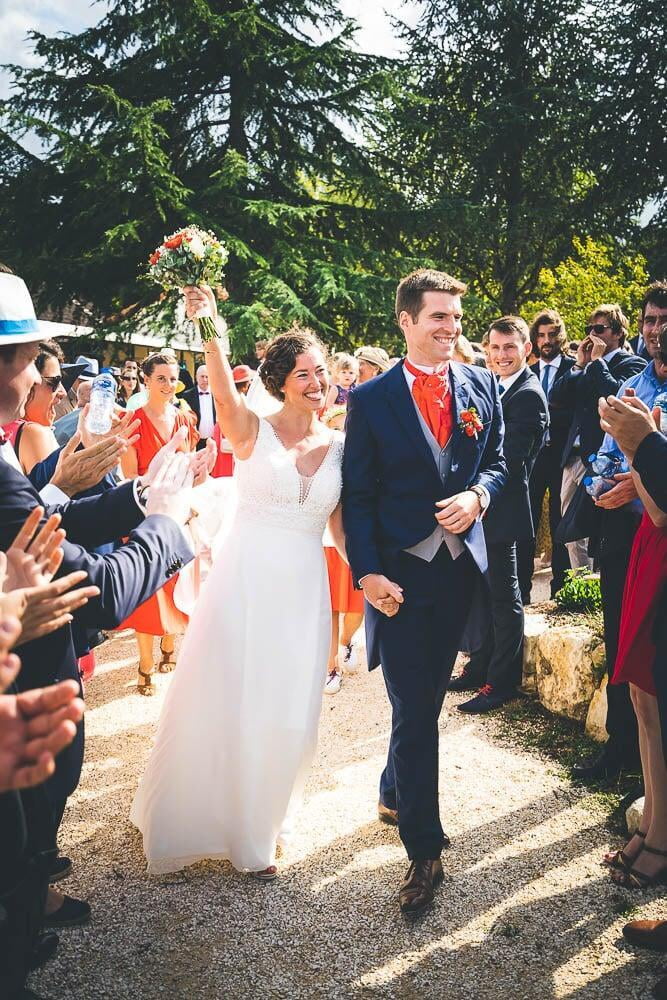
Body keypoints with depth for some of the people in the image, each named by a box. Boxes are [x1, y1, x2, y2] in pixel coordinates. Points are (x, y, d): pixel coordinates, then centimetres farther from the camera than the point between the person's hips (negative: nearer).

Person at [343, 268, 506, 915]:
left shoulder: (482, 386, 5)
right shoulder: (372, 398, -4)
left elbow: (497, 462, 12)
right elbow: (357, 495, -5)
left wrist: (478, 494, -10)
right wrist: (367, 572, -14)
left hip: (460, 565, 4)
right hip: (399, 570, -4)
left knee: (427, 696, 17)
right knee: (414, 709, -1)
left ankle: (394, 792, 42)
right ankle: (424, 848, 12)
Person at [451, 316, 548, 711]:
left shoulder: (528, 394, -15)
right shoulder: (496, 388, 13)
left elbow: (509, 458, -22)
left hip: (502, 510, -9)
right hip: (483, 505, 9)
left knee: (505, 597, 2)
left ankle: (502, 682, 14)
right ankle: (481, 667, 32)